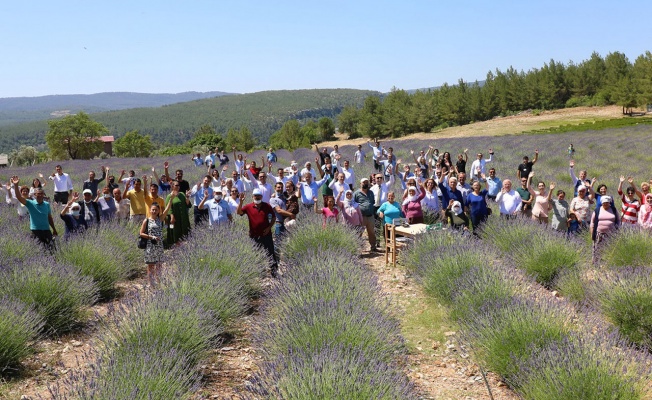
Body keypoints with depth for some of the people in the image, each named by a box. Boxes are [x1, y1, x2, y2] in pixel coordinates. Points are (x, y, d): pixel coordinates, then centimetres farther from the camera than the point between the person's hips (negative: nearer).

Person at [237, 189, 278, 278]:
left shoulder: (267, 206, 1)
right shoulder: (248, 207, -1)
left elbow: (274, 218, 8)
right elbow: (239, 212, -14)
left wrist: (269, 227, -5)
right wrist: (241, 202, -27)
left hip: (266, 234, -1)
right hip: (254, 235, 1)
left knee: (270, 254, -2)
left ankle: (274, 271, 0)